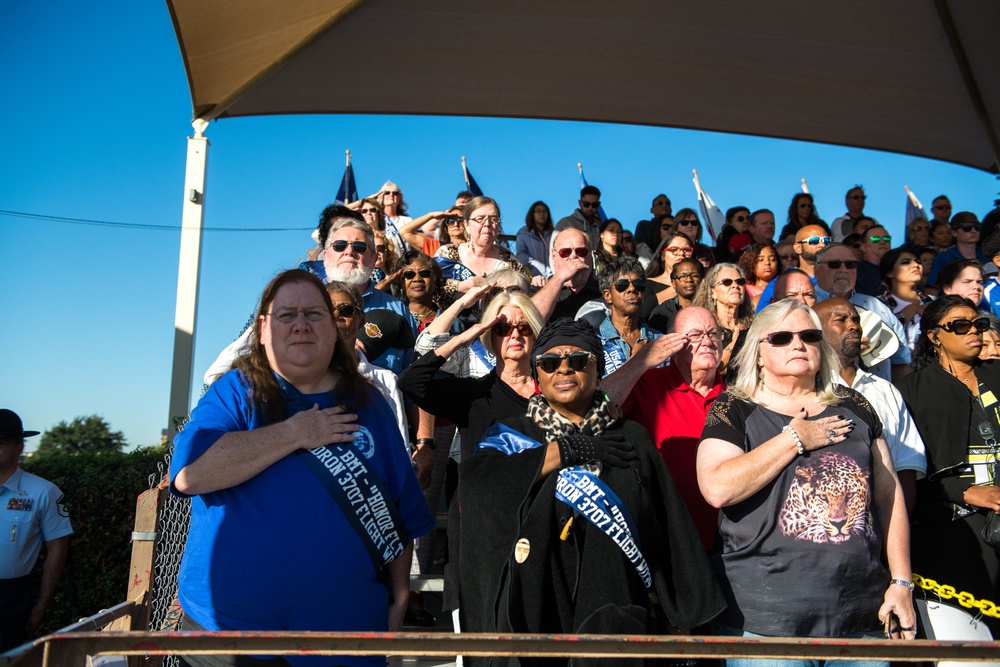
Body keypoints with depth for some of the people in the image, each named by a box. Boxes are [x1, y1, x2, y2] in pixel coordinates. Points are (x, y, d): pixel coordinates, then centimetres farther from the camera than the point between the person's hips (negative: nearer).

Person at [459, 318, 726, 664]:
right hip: (534, 611, 0)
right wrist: (568, 450, -16)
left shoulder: (632, 438, 3)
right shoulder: (512, 434, 1)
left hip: (616, 613, 0)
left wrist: (675, 613, 2)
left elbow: (669, 531, 3)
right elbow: (475, 481, -20)